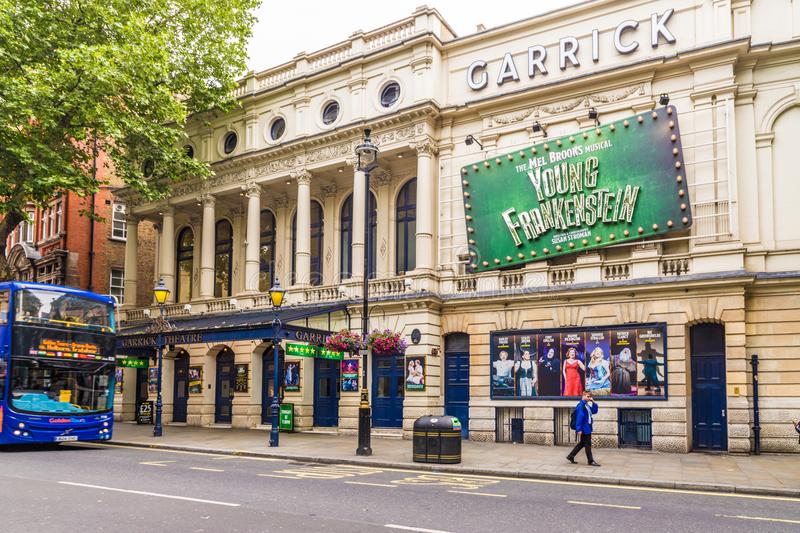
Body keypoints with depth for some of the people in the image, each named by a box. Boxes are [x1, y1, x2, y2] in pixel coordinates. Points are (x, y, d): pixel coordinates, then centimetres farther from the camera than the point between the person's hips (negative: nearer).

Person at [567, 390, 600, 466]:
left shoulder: (587, 405, 13)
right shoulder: (581, 405, -16)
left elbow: (594, 411, 20)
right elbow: (579, 417, -19)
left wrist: (593, 403, 6)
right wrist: (579, 429, -22)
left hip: (587, 428, 10)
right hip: (584, 429, -10)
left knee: (582, 443, 15)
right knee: (587, 444, -2)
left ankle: (571, 456, 23)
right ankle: (590, 461, 6)